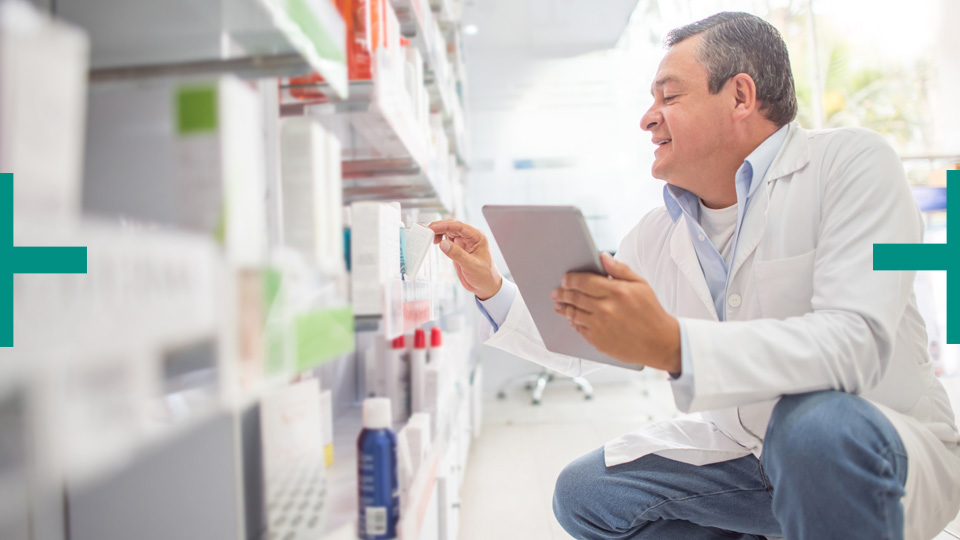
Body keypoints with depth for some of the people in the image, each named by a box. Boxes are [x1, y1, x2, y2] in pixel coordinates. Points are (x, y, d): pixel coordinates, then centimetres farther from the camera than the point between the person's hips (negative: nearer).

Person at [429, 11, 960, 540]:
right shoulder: (656, 234, 2)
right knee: (582, 493, -2)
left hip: (886, 445, -5)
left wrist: (671, 346, -41)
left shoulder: (850, 163, -15)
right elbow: (580, 347, 10)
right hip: (745, 452, 6)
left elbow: (856, 342, -30)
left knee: (817, 424, -38)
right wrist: (492, 290, -3)